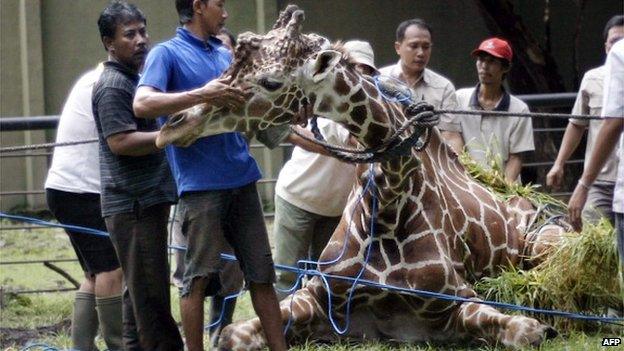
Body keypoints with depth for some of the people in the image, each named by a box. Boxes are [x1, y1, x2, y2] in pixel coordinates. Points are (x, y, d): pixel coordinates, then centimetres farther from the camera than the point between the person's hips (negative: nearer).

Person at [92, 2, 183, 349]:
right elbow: (120, 141, -21)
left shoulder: (135, 79, 18)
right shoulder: (112, 86, -12)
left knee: (141, 288, 13)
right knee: (150, 289, -10)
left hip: (149, 200, 10)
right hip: (133, 203, -10)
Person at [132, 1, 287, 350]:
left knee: (262, 272, 6)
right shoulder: (167, 53, -2)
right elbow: (143, 103, -18)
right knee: (200, 276, -5)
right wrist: (202, 95, -25)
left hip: (241, 177, 6)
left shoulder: (225, 55, 18)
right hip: (201, 181, -6)